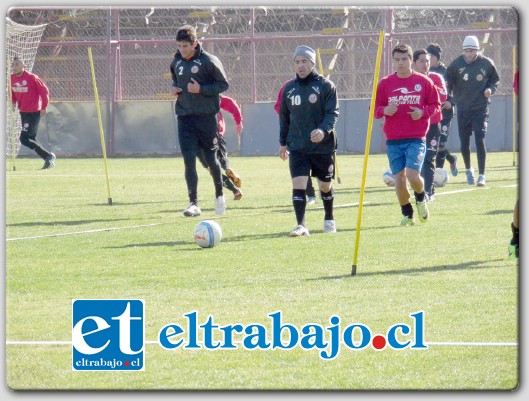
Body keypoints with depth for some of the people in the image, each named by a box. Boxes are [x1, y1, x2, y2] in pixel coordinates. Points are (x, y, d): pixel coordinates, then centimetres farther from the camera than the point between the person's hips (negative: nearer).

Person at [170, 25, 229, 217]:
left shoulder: (209, 61, -9)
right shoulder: (176, 62, 8)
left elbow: (223, 84, -6)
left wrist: (201, 89, -18)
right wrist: (174, 88, 3)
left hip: (206, 116, -4)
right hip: (185, 117, 4)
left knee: (210, 159, 7)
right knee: (189, 160, -5)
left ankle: (219, 194, 32)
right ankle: (193, 203, -5)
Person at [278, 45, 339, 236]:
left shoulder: (325, 86, -4)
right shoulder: (289, 88, 8)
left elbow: (332, 113, -10)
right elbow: (284, 116, 18)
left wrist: (324, 130, -28)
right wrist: (283, 142, 16)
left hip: (323, 146, -2)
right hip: (297, 147, 2)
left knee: (325, 185, 11)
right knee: (298, 184, -13)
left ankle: (329, 219, 34)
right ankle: (301, 225, -15)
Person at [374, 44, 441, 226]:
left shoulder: (424, 82, 2)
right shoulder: (385, 83, 5)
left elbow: (436, 105, 8)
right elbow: (375, 108, 8)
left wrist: (423, 112, -11)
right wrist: (384, 110, -14)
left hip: (416, 139, -2)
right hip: (393, 140, 2)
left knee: (413, 175, -16)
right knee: (399, 178, 2)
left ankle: (421, 199, 17)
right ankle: (407, 214, 22)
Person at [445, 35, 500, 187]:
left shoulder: (486, 63, -4)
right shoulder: (456, 64, -4)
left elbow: (495, 80, 11)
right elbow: (448, 84, 4)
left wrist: (490, 89, -9)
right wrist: (449, 100, -10)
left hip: (480, 108, -2)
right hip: (462, 108, 2)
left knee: (480, 140, -11)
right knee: (464, 143, 7)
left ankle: (482, 175, -7)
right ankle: (469, 170, 31)